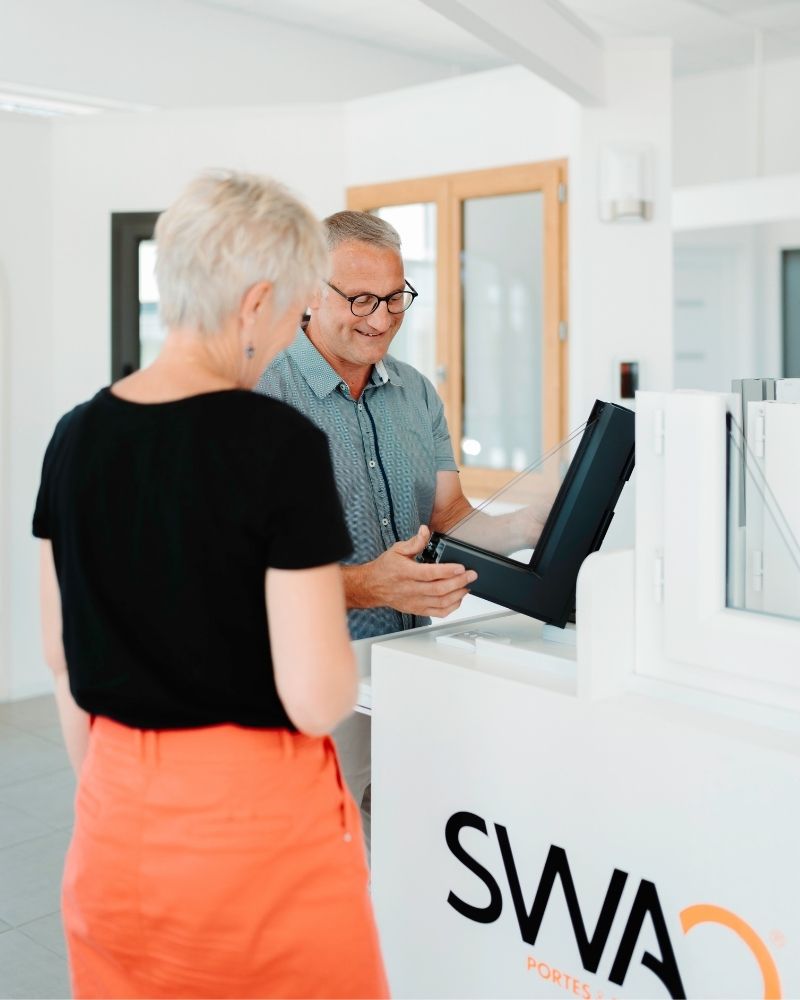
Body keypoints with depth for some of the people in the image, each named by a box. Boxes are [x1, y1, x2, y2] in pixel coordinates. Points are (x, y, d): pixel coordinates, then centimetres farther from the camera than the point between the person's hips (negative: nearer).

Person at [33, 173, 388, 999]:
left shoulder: (76, 436, -1)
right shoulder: (278, 444, -19)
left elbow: (61, 654, 8)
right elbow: (316, 697, -21)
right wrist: (342, 641, 0)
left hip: (117, 819, 6)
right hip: (259, 814, -5)